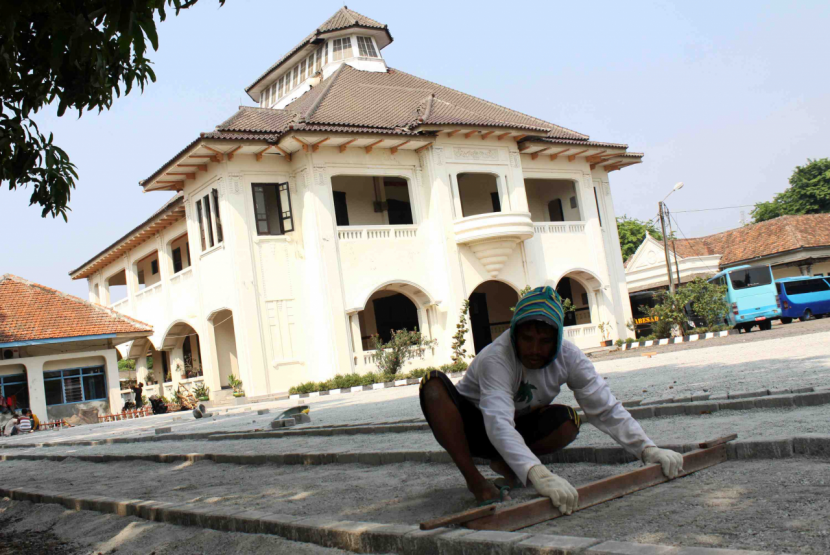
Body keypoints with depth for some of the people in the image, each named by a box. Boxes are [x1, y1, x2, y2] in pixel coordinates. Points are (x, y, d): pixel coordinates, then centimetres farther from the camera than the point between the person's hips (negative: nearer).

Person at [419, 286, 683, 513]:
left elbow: (605, 408, -18)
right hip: (474, 427, -4)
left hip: (519, 427, 4)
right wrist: (538, 474, -62)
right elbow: (498, 424, -47)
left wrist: (647, 449, -33)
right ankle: (474, 479, -29)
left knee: (568, 420, -28)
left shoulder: (568, 357, -16)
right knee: (434, 383, -34)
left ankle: (506, 465, -4)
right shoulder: (496, 358, -33)